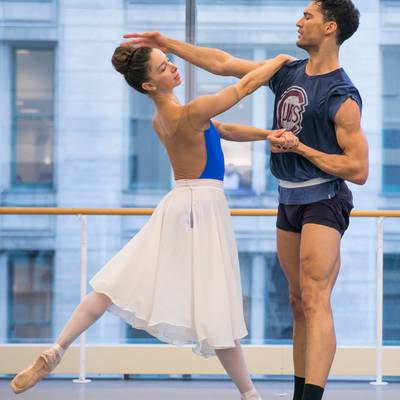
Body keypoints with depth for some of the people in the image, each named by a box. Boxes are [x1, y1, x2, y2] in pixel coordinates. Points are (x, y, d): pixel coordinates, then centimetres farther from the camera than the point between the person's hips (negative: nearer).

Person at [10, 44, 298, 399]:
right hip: (203, 207, -8)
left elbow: (223, 130, 8)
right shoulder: (191, 113, -18)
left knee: (118, 283, 9)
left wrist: (267, 135, 0)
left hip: (179, 206, 8)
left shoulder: (161, 119, 7)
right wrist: (282, 60, 3)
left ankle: (56, 352, 3)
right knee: (216, 306, -1)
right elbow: (246, 85, -11)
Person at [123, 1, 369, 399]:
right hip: (289, 201, 8)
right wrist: (169, 44, 14)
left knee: (315, 300, -18)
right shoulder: (289, 73, 8)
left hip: (324, 200, -8)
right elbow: (225, 64, 14)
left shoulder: (342, 97, -15)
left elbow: (358, 170, -17)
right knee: (298, 303, 9)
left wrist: (298, 147, -16)